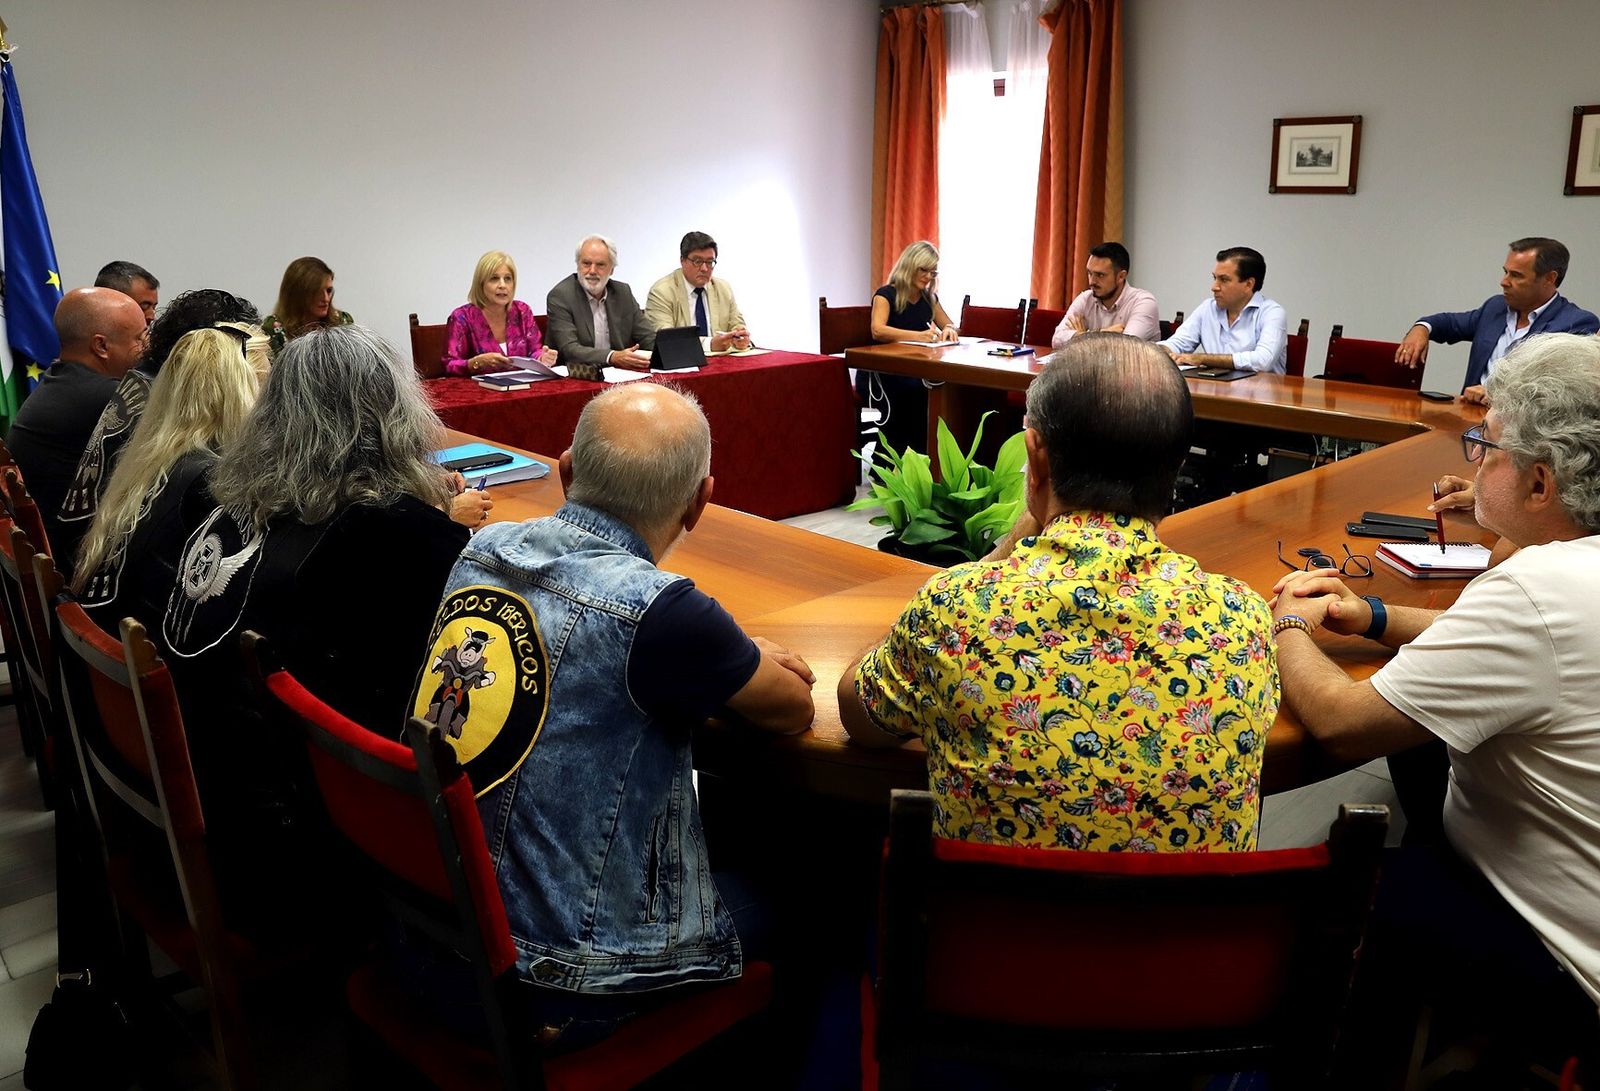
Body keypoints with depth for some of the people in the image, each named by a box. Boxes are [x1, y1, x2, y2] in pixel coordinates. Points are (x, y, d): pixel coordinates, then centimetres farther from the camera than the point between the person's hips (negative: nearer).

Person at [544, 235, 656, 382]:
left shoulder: (623, 292, 11)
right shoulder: (560, 296, -5)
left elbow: (649, 337, 12)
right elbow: (569, 349, -16)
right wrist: (612, 357, -31)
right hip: (576, 379, -3)